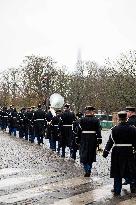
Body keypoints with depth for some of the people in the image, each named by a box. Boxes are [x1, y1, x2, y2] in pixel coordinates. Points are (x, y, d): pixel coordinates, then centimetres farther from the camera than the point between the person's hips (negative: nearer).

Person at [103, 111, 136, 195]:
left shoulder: (114, 129, -8)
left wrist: (106, 152, -9)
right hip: (129, 152, 1)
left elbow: (110, 141, -11)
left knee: (117, 172, 9)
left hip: (117, 153, -1)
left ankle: (117, 190, 15)